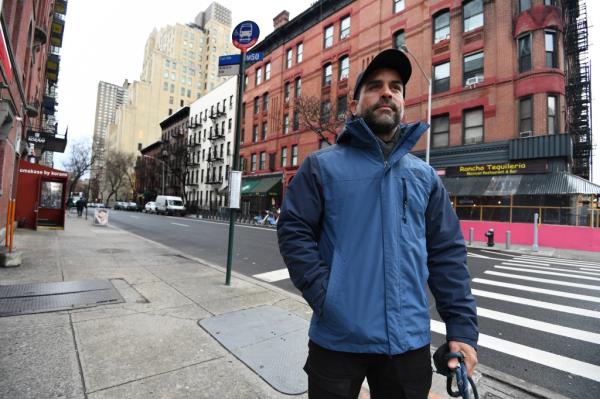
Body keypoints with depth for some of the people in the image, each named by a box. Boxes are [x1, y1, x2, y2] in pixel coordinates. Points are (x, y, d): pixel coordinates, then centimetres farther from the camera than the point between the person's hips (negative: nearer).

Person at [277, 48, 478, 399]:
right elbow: (294, 231, -7)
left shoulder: (425, 176, 8)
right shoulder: (322, 165, -2)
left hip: (410, 342, 4)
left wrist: (463, 329, 1)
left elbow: (448, 253, 6)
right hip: (337, 338, -3)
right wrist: (324, 295, -16)